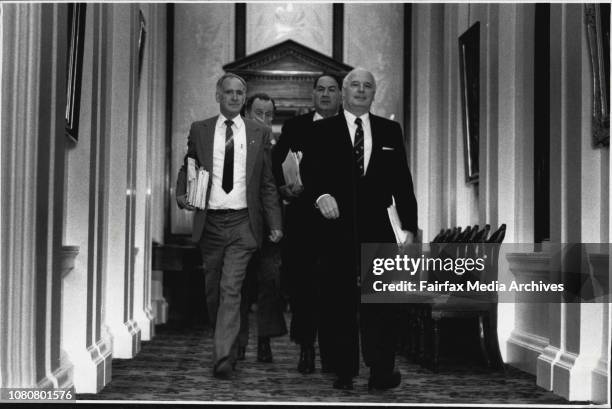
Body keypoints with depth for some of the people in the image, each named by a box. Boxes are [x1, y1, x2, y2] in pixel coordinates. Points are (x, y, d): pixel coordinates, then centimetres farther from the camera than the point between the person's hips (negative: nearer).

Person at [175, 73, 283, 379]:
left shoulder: (259, 133, 7)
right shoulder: (199, 130, 8)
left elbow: (267, 184, 7)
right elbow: (187, 168, 14)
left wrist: (275, 223, 1)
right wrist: (182, 193, -8)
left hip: (242, 223, -2)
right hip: (210, 222, 2)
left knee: (231, 289, -11)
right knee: (213, 291, 10)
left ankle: (223, 359, -12)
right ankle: (225, 343, 31)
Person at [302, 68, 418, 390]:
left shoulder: (390, 131, 13)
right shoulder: (322, 130, 8)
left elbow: (402, 181, 10)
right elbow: (310, 171, -3)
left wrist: (410, 226, 4)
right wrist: (321, 194, -24)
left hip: (377, 228, 1)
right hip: (337, 227, -1)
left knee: (382, 301, -5)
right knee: (339, 302, 3)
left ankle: (382, 371, 0)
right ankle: (344, 371, 11)